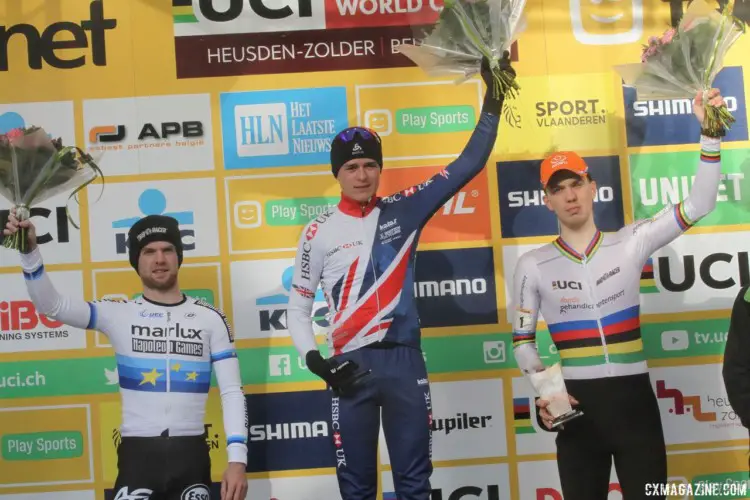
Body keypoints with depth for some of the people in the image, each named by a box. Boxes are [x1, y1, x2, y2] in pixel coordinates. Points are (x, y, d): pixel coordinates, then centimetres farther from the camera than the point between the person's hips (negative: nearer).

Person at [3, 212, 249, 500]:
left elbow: (232, 392, 1)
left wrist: (237, 459, -8)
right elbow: (50, 305, -7)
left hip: (191, 454, 1)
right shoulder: (118, 314, 2)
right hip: (137, 454, -1)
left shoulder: (210, 318, 4)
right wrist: (30, 250, -22)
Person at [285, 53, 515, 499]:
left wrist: (493, 98, -4)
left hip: (404, 360, 1)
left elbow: (467, 166, 2)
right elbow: (298, 308, 8)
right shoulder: (319, 233, 2)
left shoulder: (404, 210, 3)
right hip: (351, 366, 0)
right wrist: (314, 360, -6)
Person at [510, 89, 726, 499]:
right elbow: (522, 341, 7)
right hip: (577, 405, 0)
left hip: (634, 398, 0)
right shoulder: (532, 266, 0)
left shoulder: (629, 244, 1)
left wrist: (709, 133, -13)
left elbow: (698, 205, -4)